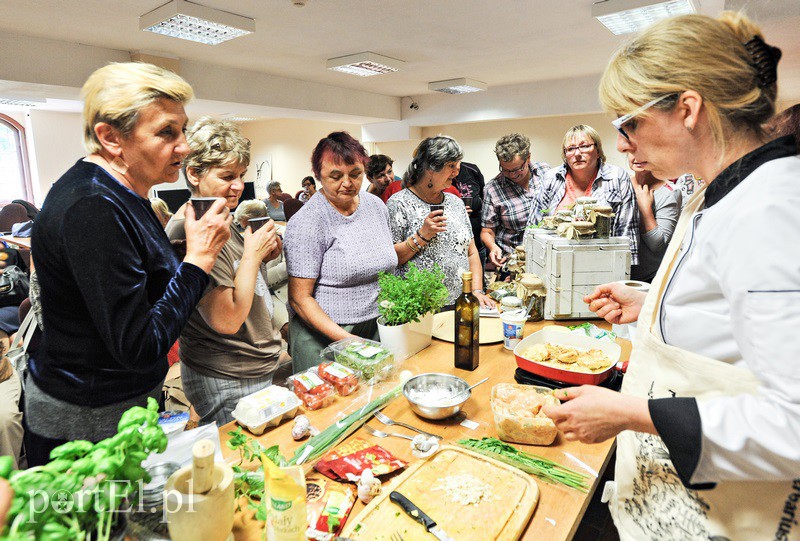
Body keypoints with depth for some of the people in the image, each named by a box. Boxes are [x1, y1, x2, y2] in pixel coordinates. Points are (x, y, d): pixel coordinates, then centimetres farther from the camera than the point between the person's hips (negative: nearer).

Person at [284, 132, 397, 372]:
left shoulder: (376, 206, 4)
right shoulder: (307, 222, -16)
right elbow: (299, 298, -16)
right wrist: (345, 339, -22)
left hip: (374, 331, 6)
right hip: (322, 337, -5)